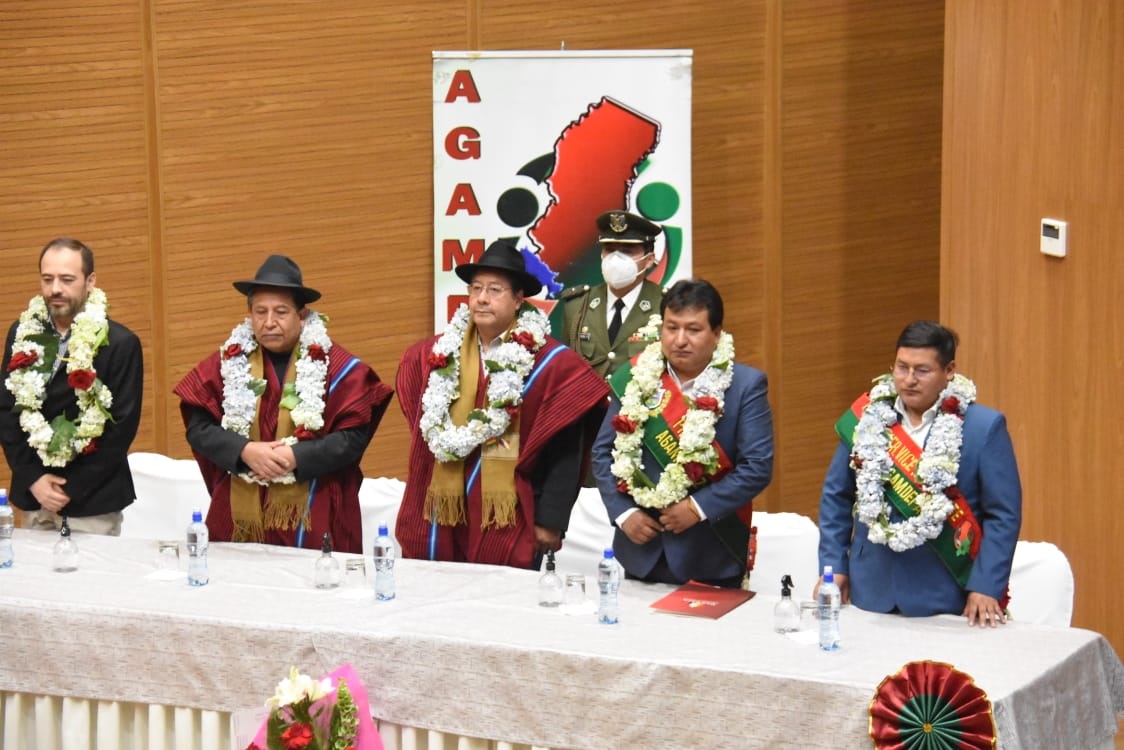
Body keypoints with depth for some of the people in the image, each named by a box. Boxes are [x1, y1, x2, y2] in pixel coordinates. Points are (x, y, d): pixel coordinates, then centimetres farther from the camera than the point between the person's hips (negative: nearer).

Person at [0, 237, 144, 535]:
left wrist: (72, 489, -12)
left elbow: (122, 427, -9)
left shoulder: (121, 343, -9)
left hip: (92, 502, -4)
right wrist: (32, 478, -6)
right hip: (33, 497, 4)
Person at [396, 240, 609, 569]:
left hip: (510, 526, -4)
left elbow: (564, 452, -7)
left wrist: (550, 522, -10)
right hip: (440, 523, 4)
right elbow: (422, 433, 22)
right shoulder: (437, 354, 8)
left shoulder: (552, 364, -5)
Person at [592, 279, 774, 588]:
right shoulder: (635, 377, 3)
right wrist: (623, 512, -6)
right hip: (641, 551, 3)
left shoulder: (746, 385, -6)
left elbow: (758, 467, -11)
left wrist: (699, 508, -18)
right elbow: (603, 451, 7)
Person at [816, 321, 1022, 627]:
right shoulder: (866, 418, 5)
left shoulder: (985, 427, -4)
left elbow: (1003, 515, -5)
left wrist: (984, 589, -12)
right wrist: (833, 566, 5)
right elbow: (836, 496, 13)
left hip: (944, 599, -3)